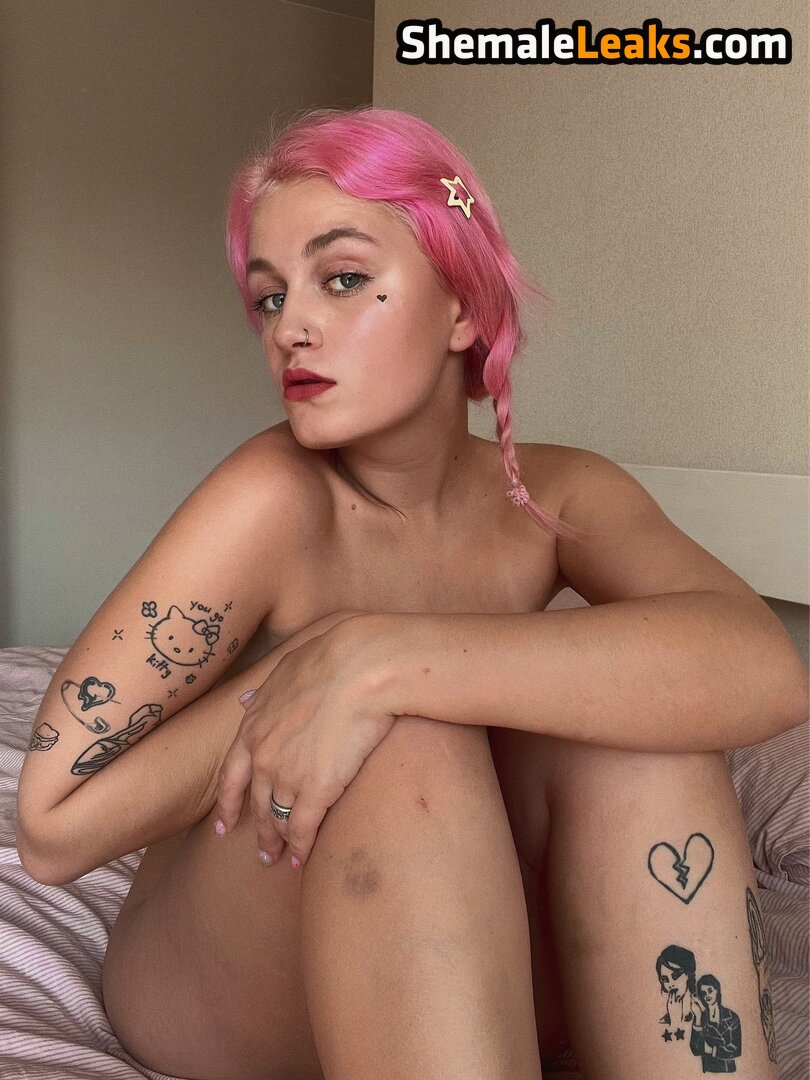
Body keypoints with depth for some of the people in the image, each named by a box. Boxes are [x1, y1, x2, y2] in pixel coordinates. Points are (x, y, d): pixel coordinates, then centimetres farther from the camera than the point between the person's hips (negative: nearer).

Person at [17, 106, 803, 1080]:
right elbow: (55, 828, -20)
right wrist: (305, 668, -27)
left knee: (637, 713, -23)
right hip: (215, 988, -3)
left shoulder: (553, 499, -11)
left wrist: (381, 660, -39)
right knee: (410, 747, -33)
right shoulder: (274, 499, -21)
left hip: (458, 977, 3)